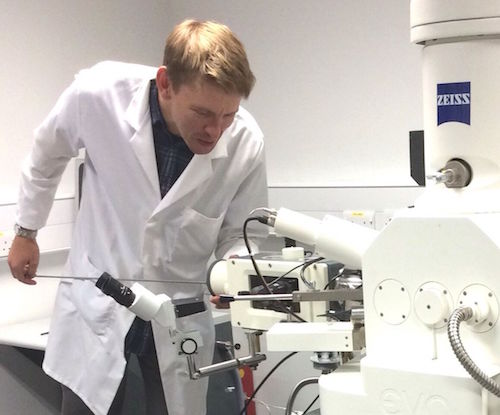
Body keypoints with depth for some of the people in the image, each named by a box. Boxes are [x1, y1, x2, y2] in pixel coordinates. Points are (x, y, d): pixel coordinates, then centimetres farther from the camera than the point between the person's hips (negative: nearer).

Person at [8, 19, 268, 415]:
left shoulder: (246, 143, -18)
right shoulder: (98, 94, -21)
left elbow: (241, 233, -1)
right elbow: (47, 155, 2)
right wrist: (27, 231, 13)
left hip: (180, 315, 1)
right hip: (97, 304, 0)